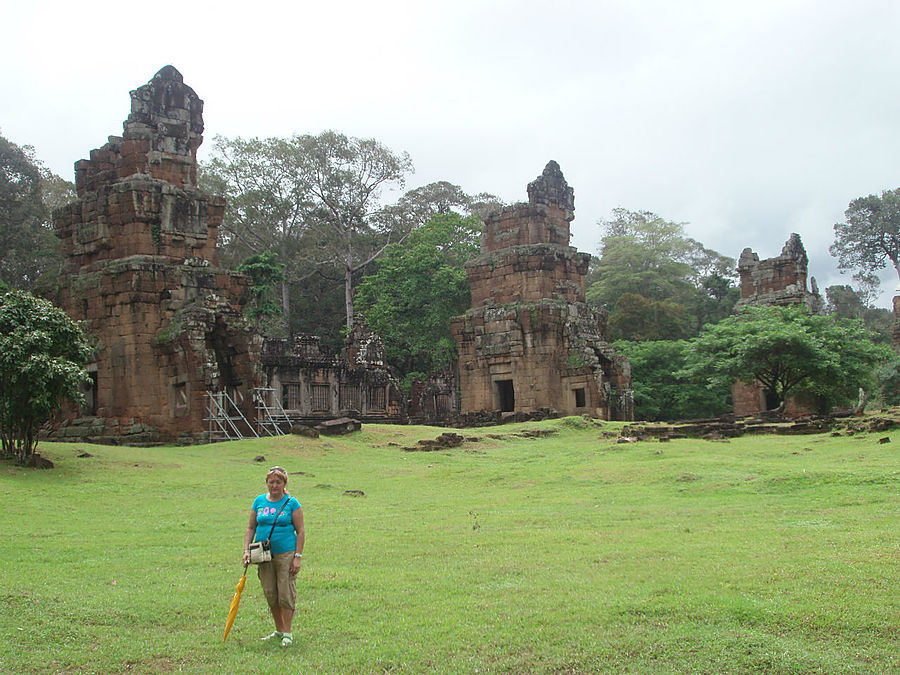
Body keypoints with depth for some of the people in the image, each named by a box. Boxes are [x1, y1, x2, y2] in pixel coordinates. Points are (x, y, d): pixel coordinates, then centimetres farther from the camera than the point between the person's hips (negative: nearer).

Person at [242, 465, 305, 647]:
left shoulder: (292, 503, -2)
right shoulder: (259, 501, 9)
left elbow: (300, 532, -3)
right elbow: (251, 528, 14)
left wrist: (298, 557, -9)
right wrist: (246, 550, 2)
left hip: (286, 554, -4)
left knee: (286, 595, -3)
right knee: (270, 595, 10)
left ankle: (287, 633, 9)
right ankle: (279, 631, 24)